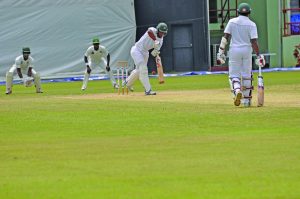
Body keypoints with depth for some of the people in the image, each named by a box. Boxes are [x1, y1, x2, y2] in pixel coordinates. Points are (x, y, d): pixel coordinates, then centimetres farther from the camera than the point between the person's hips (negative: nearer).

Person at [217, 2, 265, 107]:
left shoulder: (232, 22, 1)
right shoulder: (251, 24, -3)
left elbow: (225, 37, -6)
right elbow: (254, 41, -10)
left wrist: (221, 51, -3)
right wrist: (258, 56, -9)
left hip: (234, 51, 0)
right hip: (247, 51, 0)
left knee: (234, 75, 4)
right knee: (246, 76, 11)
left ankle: (237, 91, -26)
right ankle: (246, 100, 15)